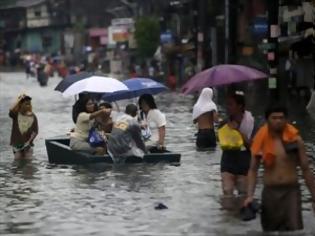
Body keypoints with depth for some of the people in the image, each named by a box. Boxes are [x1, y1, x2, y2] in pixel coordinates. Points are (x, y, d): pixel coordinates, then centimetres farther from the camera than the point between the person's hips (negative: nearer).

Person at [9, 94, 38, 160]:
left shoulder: (33, 116, 1)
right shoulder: (16, 114, -4)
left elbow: (35, 131, 0)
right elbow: (11, 111, -29)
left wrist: (29, 141, -13)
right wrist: (19, 100, -22)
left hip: (27, 144, 1)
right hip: (17, 144, -1)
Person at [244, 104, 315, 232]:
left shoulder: (295, 139, -3)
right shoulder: (261, 141, 0)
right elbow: (253, 170, 5)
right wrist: (250, 195, -8)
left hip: (291, 191, -2)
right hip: (270, 192, 2)